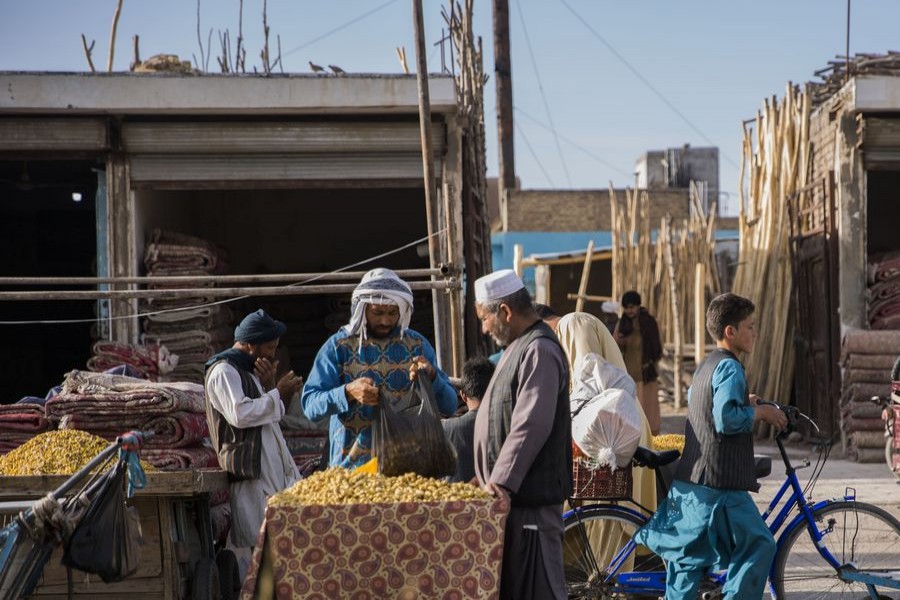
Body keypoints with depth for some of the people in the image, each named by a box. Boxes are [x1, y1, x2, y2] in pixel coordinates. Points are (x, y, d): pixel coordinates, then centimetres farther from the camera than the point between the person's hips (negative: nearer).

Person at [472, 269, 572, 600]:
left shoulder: (539, 351, -17)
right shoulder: (519, 346, 18)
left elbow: (531, 426, -25)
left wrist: (502, 480, -29)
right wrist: (490, 476, 23)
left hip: (531, 497, -11)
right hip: (513, 492, 11)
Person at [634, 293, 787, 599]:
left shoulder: (705, 365, 17)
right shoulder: (729, 367, -12)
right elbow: (727, 419, -24)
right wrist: (760, 412, -10)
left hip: (689, 481, 10)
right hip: (719, 483, -10)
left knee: (688, 553, 12)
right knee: (759, 546, -4)